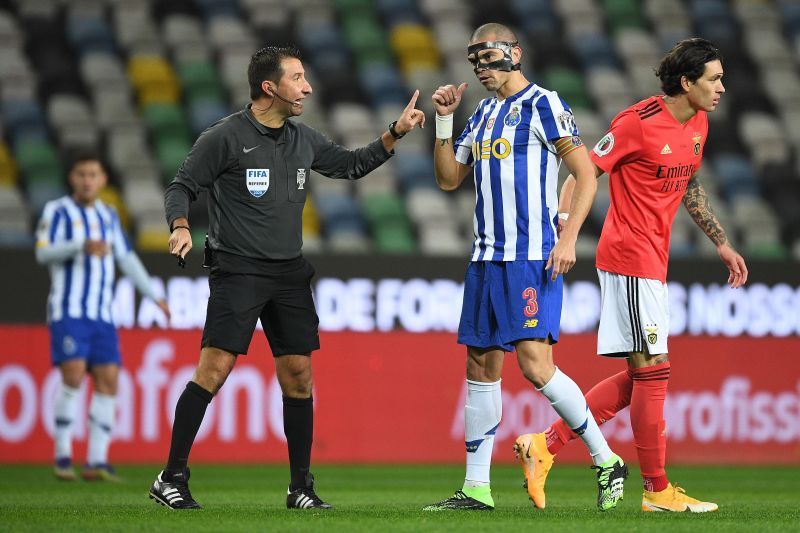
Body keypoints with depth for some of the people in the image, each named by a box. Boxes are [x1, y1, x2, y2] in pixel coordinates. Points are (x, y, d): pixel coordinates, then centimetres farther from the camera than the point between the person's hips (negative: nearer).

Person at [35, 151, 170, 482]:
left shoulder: (108, 216, 18)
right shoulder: (58, 211, 0)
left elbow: (127, 259, 23)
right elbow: (43, 253, -13)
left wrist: (153, 296, 19)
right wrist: (82, 247, -27)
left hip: (102, 314, 5)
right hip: (68, 310, -5)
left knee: (108, 380, -4)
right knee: (73, 374, -18)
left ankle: (97, 462, -2)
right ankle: (62, 456, -9)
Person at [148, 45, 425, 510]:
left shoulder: (304, 140, 12)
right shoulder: (225, 137, -6)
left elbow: (351, 165, 26)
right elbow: (182, 187, -2)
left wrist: (395, 134, 16)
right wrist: (181, 226, -21)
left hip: (290, 274, 6)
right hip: (237, 270, -6)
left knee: (299, 375, 3)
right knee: (214, 369, -14)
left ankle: (301, 487, 12)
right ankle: (172, 478, -6)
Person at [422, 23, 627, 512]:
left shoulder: (544, 105, -6)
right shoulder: (483, 115, 17)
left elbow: (587, 175, -9)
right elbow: (448, 179, 21)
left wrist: (568, 237, -18)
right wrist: (444, 120, 10)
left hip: (533, 258, -8)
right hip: (487, 259, 8)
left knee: (536, 366, -16)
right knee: (481, 367, 7)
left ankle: (608, 463, -4)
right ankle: (476, 489, 11)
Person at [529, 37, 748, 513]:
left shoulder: (698, 124, 11)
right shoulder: (639, 123, -15)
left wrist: (723, 244, 26)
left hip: (653, 260, 9)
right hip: (632, 256, -9)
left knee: (640, 375, 9)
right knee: (653, 369, -7)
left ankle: (548, 444, 12)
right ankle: (657, 490, 0)